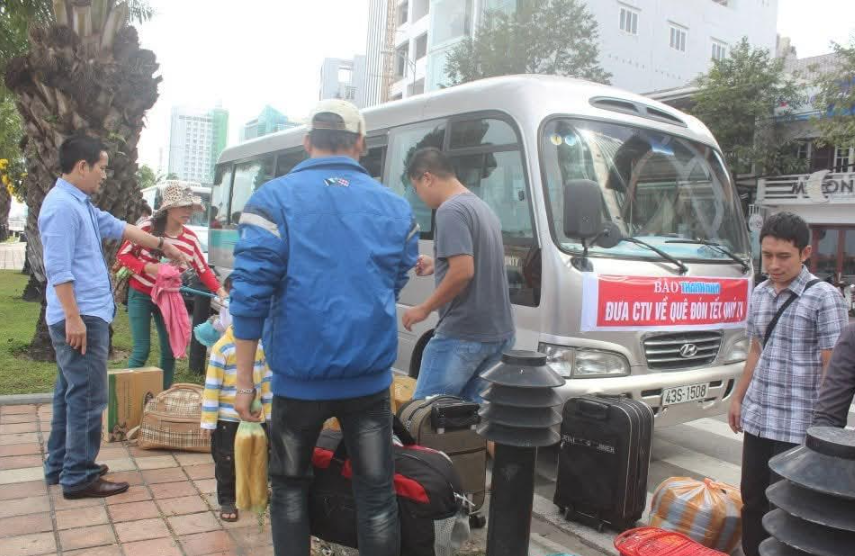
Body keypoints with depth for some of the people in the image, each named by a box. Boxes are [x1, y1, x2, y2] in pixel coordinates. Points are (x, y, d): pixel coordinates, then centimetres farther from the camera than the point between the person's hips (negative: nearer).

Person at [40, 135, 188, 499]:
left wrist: (162, 245, 32)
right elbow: (58, 269, -22)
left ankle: (60, 465, 28)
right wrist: (73, 317, -23)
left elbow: (118, 227, 27)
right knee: (88, 397, -5)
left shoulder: (81, 204, 15)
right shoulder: (62, 206, -17)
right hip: (81, 318, -11)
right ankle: (78, 478, 3)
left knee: (70, 393, 17)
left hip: (86, 315, 11)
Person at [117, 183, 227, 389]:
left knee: (170, 350, 4)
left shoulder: (190, 238, -5)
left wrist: (220, 291, -18)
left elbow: (203, 269, -3)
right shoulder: (149, 228, -15)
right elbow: (123, 254, -8)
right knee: (142, 349, -7)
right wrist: (148, 267, -24)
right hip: (140, 295, -4)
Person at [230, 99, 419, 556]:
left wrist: (245, 379, -3)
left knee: (290, 486, 19)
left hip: (299, 378, -1)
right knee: (376, 494, 13)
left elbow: (250, 296, -10)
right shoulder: (395, 207, 4)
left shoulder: (274, 199, -5)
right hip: (370, 378, 2)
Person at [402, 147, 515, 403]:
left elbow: (463, 272, -23)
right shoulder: (483, 207, 15)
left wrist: (424, 308, -12)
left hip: (462, 334, -9)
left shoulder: (450, 210, -14)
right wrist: (436, 265, 27)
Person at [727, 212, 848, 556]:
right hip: (756, 418, 6)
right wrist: (738, 397, 18)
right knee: (752, 500, 14)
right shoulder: (759, 294, 9)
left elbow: (833, 367, -11)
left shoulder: (823, 297, -10)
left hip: (797, 425, -6)